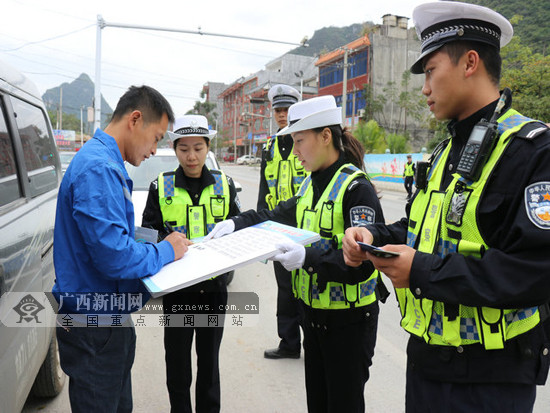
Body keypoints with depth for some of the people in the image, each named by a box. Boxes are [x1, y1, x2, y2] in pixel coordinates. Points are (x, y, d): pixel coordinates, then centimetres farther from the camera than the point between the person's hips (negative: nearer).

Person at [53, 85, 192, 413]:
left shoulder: (106, 165, 11)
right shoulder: (98, 170, -23)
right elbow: (114, 256, -30)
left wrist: (162, 246, 7)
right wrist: (166, 252, -14)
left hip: (111, 318, 10)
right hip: (96, 327, -10)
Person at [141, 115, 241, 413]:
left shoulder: (223, 185, 2)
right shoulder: (161, 186, -1)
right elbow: (148, 232, 0)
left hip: (213, 284, 1)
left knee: (209, 358, 16)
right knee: (177, 360, 11)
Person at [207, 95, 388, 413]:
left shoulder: (356, 188, -20)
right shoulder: (311, 185, 6)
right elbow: (277, 216, 12)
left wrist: (309, 258, -35)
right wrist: (237, 223, -3)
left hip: (348, 319, -8)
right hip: (314, 313, 8)